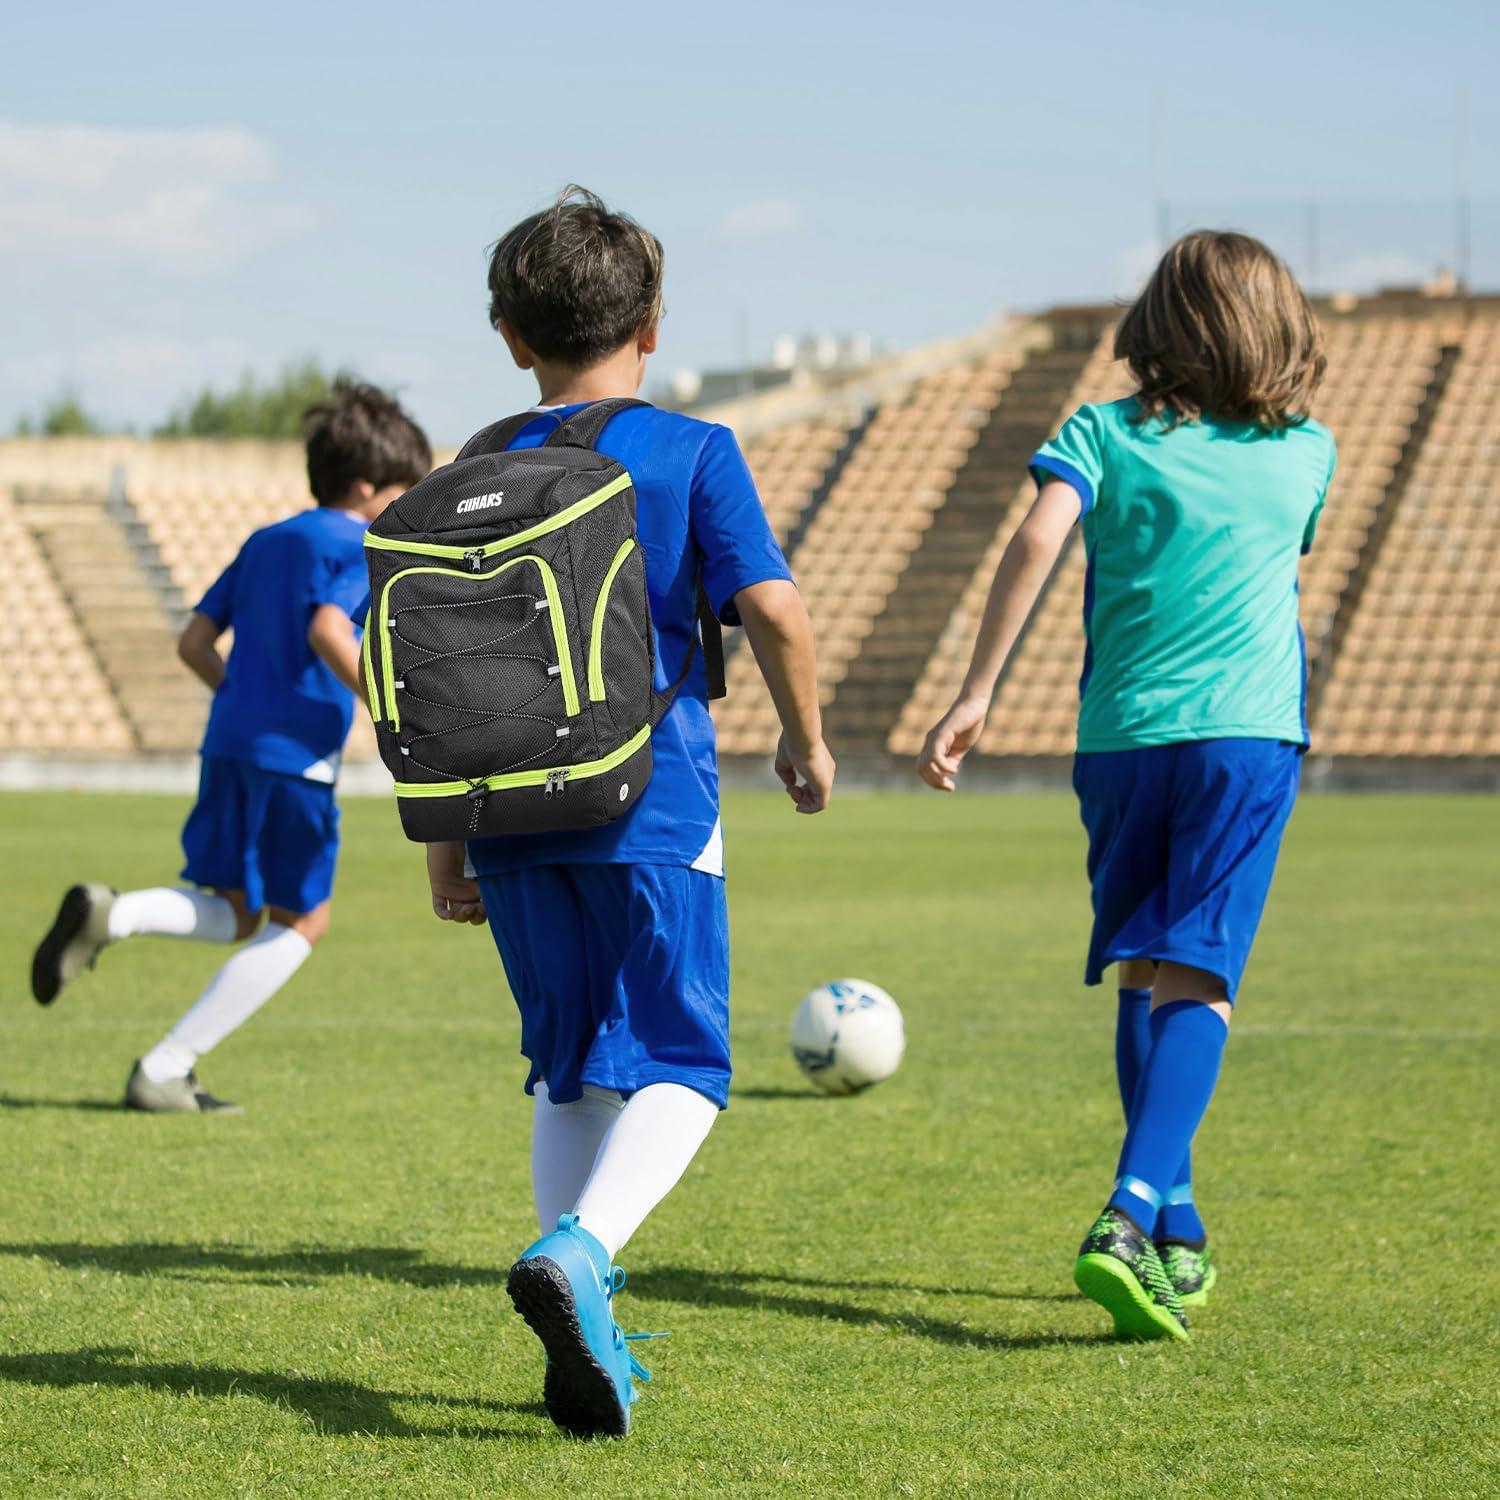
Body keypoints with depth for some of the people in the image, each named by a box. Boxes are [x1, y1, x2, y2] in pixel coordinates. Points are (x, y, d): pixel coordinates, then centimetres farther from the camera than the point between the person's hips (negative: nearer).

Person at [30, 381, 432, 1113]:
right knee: (301, 921, 7)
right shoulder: (361, 549, -4)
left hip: (229, 743, 8)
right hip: (296, 753, -8)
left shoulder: (265, 542, 20)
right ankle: (164, 1072, 3)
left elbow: (194, 642, 18)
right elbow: (328, 632, -23)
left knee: (233, 914, 18)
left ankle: (109, 914, -12)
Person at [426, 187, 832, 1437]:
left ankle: (585, 1341, 11)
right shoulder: (692, 452, -2)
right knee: (681, 1064, 2)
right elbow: (772, 606, -12)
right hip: (650, 806, -4)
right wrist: (806, 737, 5)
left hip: (512, 815, 4)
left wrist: (445, 842, 12)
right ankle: (580, 1250, -24)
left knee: (569, 1069, 15)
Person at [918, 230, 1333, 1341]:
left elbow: (1039, 538, -11)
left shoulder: (1106, 434, 5)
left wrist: (975, 697, -11)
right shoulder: (1306, 452, 11)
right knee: (1196, 982, -10)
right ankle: (1133, 1218, -29)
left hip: (1120, 738, 1)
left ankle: (1173, 1235, 19)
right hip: (1248, 736, -1)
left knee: (1145, 978, 15)